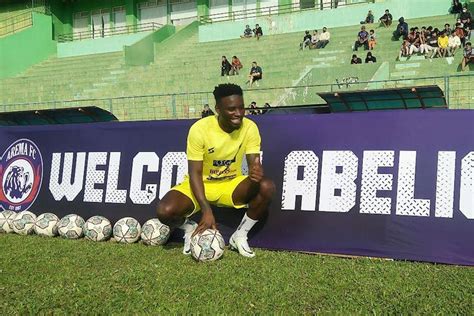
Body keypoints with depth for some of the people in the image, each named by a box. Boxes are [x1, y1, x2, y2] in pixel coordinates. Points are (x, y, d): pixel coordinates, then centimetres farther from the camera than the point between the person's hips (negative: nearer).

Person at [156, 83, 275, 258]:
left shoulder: (250, 127, -14)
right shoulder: (200, 129, -22)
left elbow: (254, 163, -15)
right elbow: (195, 173, -20)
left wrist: (257, 173, -42)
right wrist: (206, 210, -31)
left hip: (231, 184, 2)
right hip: (199, 185, -2)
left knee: (267, 187, -27)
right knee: (164, 211, -29)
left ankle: (240, 235, -5)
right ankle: (190, 228, 8)